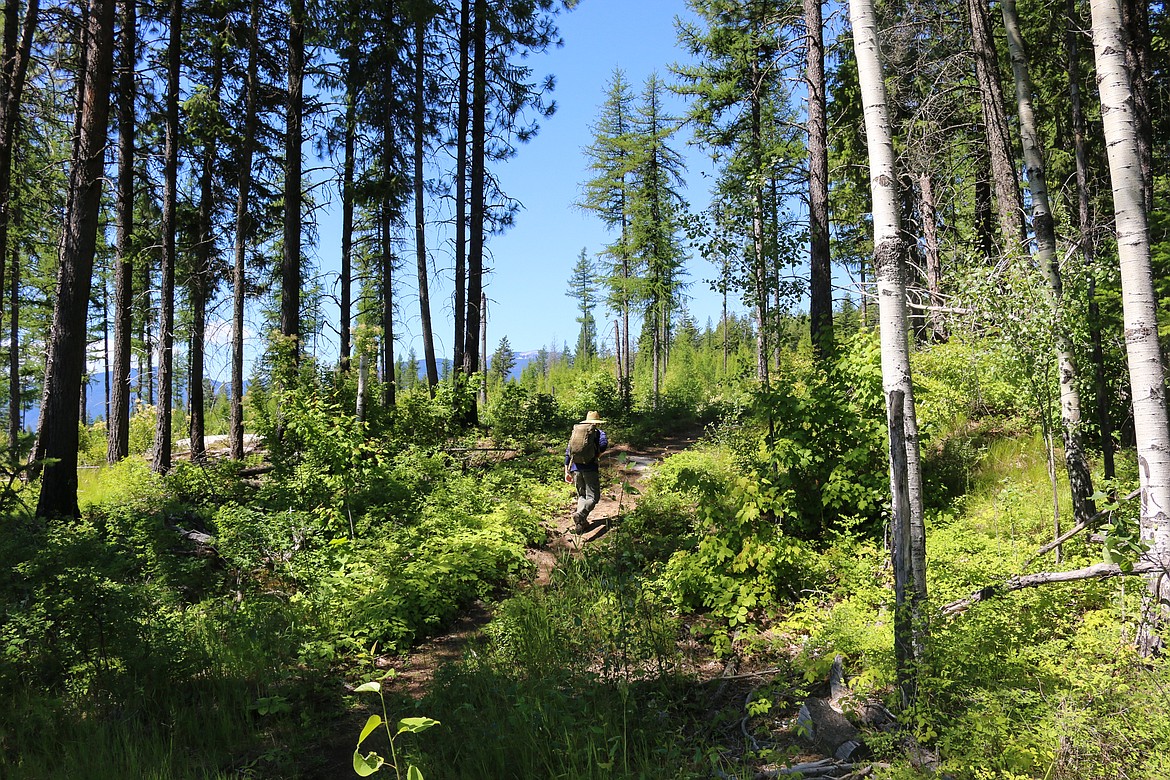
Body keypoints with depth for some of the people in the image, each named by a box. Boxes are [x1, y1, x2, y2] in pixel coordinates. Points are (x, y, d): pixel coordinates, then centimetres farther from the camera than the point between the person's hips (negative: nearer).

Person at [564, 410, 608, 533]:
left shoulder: (575, 431, 18)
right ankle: (580, 514, -31)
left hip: (575, 468, 4)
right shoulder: (599, 432, 5)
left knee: (581, 495, 19)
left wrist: (567, 471, 17)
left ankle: (582, 522, 7)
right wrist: (597, 454, 5)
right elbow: (603, 444, -15)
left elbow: (567, 451, 14)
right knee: (592, 497, -4)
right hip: (590, 469, -4)